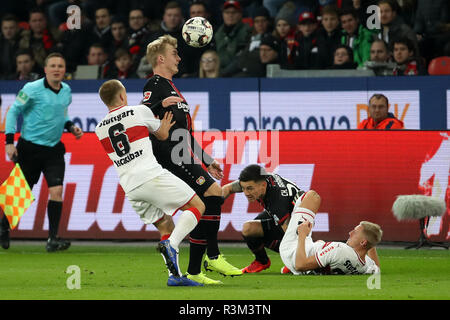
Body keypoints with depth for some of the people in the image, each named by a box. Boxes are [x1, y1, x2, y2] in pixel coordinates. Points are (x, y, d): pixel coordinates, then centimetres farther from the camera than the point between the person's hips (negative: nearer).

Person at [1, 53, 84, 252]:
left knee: (56, 191, -12)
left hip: (54, 149, 4)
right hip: (30, 149, -4)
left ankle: (52, 239, -10)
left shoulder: (66, 91, 6)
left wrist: (71, 127, 5)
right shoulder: (32, 89, -12)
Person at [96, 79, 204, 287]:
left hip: (130, 188, 5)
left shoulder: (100, 129, 16)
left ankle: (174, 275, 1)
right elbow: (162, 135, 19)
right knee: (197, 206, 2)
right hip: (151, 175, -5)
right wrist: (164, 127, 44)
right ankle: (171, 244, -20)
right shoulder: (140, 111, 3)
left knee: (166, 227, 16)